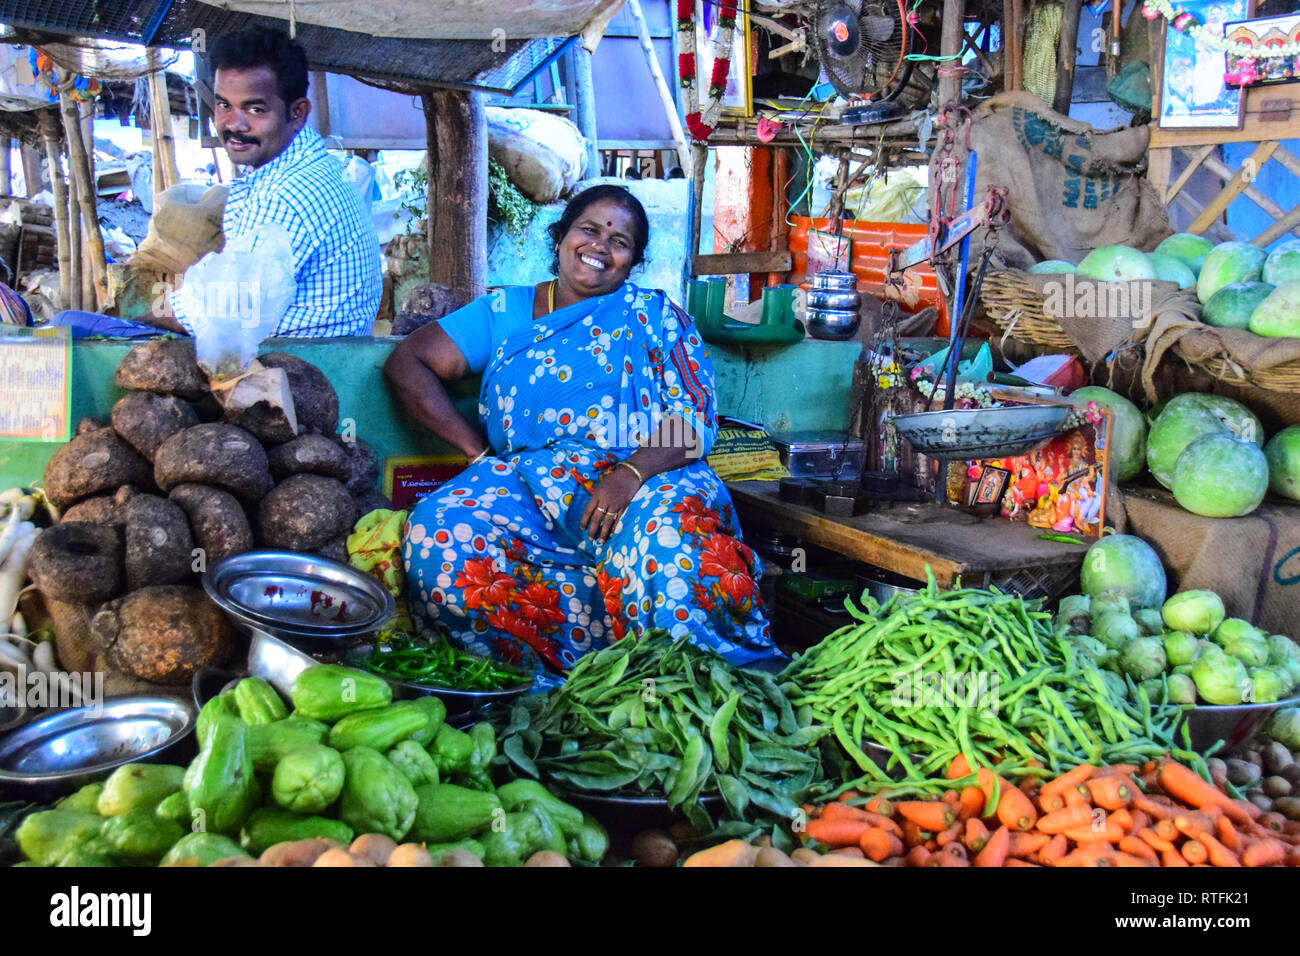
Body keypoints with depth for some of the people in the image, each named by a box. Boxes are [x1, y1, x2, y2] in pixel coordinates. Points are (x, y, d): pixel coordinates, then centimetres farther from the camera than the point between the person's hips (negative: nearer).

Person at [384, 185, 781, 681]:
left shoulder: (655, 315, 13)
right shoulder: (505, 311, 20)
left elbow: (695, 422, 0)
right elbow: (407, 363, 15)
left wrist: (631, 472, -20)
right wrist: (478, 450, 3)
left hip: (647, 478, -3)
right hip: (525, 481, 3)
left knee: (667, 529, -39)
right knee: (439, 537, -29)